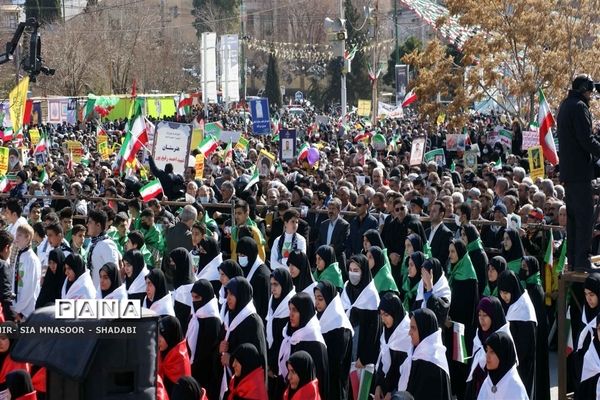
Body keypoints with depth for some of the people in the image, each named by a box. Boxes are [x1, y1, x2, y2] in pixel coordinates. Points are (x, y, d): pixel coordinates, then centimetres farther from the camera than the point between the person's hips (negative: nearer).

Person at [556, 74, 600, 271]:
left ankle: (573, 259, 14)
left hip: (568, 170, 10)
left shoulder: (564, 106, 18)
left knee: (573, 215, 12)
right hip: (580, 169, -10)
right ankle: (582, 260, -12)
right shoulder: (579, 107, -13)